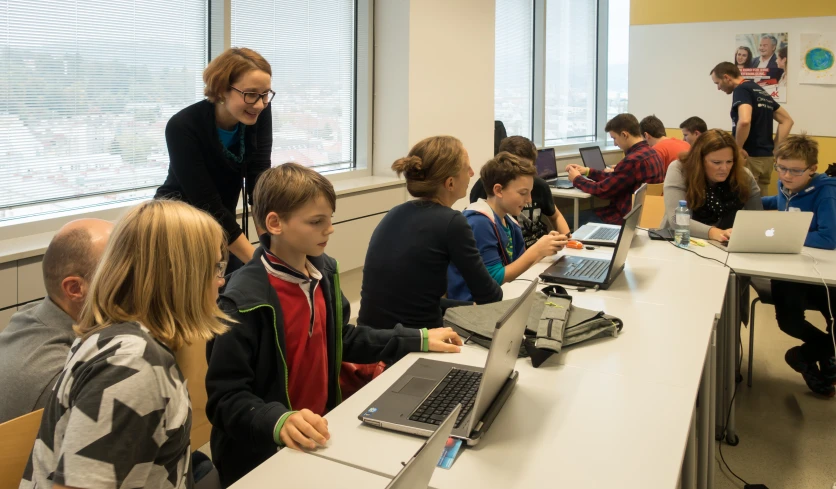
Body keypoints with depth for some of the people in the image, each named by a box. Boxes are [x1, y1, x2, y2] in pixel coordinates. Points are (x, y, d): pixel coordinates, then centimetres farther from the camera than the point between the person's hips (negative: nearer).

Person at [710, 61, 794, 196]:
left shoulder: (741, 90, -10)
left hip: (750, 158, -9)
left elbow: (744, 121, -30)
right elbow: (787, 120, 20)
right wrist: (775, 148, 11)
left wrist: (737, 148, -16)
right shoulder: (761, 91, 17)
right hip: (766, 157, 9)